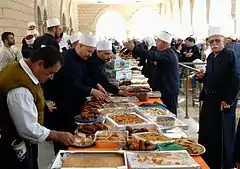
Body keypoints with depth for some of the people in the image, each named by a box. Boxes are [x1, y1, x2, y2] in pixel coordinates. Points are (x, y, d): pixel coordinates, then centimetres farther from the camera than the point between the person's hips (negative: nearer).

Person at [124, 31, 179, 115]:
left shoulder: (169, 54, -19)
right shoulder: (165, 53, 17)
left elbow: (152, 55, -33)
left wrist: (134, 48, -39)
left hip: (169, 91, -10)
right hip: (163, 90, 10)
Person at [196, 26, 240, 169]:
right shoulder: (210, 57, 10)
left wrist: (228, 101, -19)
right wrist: (202, 77, -1)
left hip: (223, 103, -7)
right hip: (209, 100, 7)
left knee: (222, 135, 3)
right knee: (206, 133, 14)